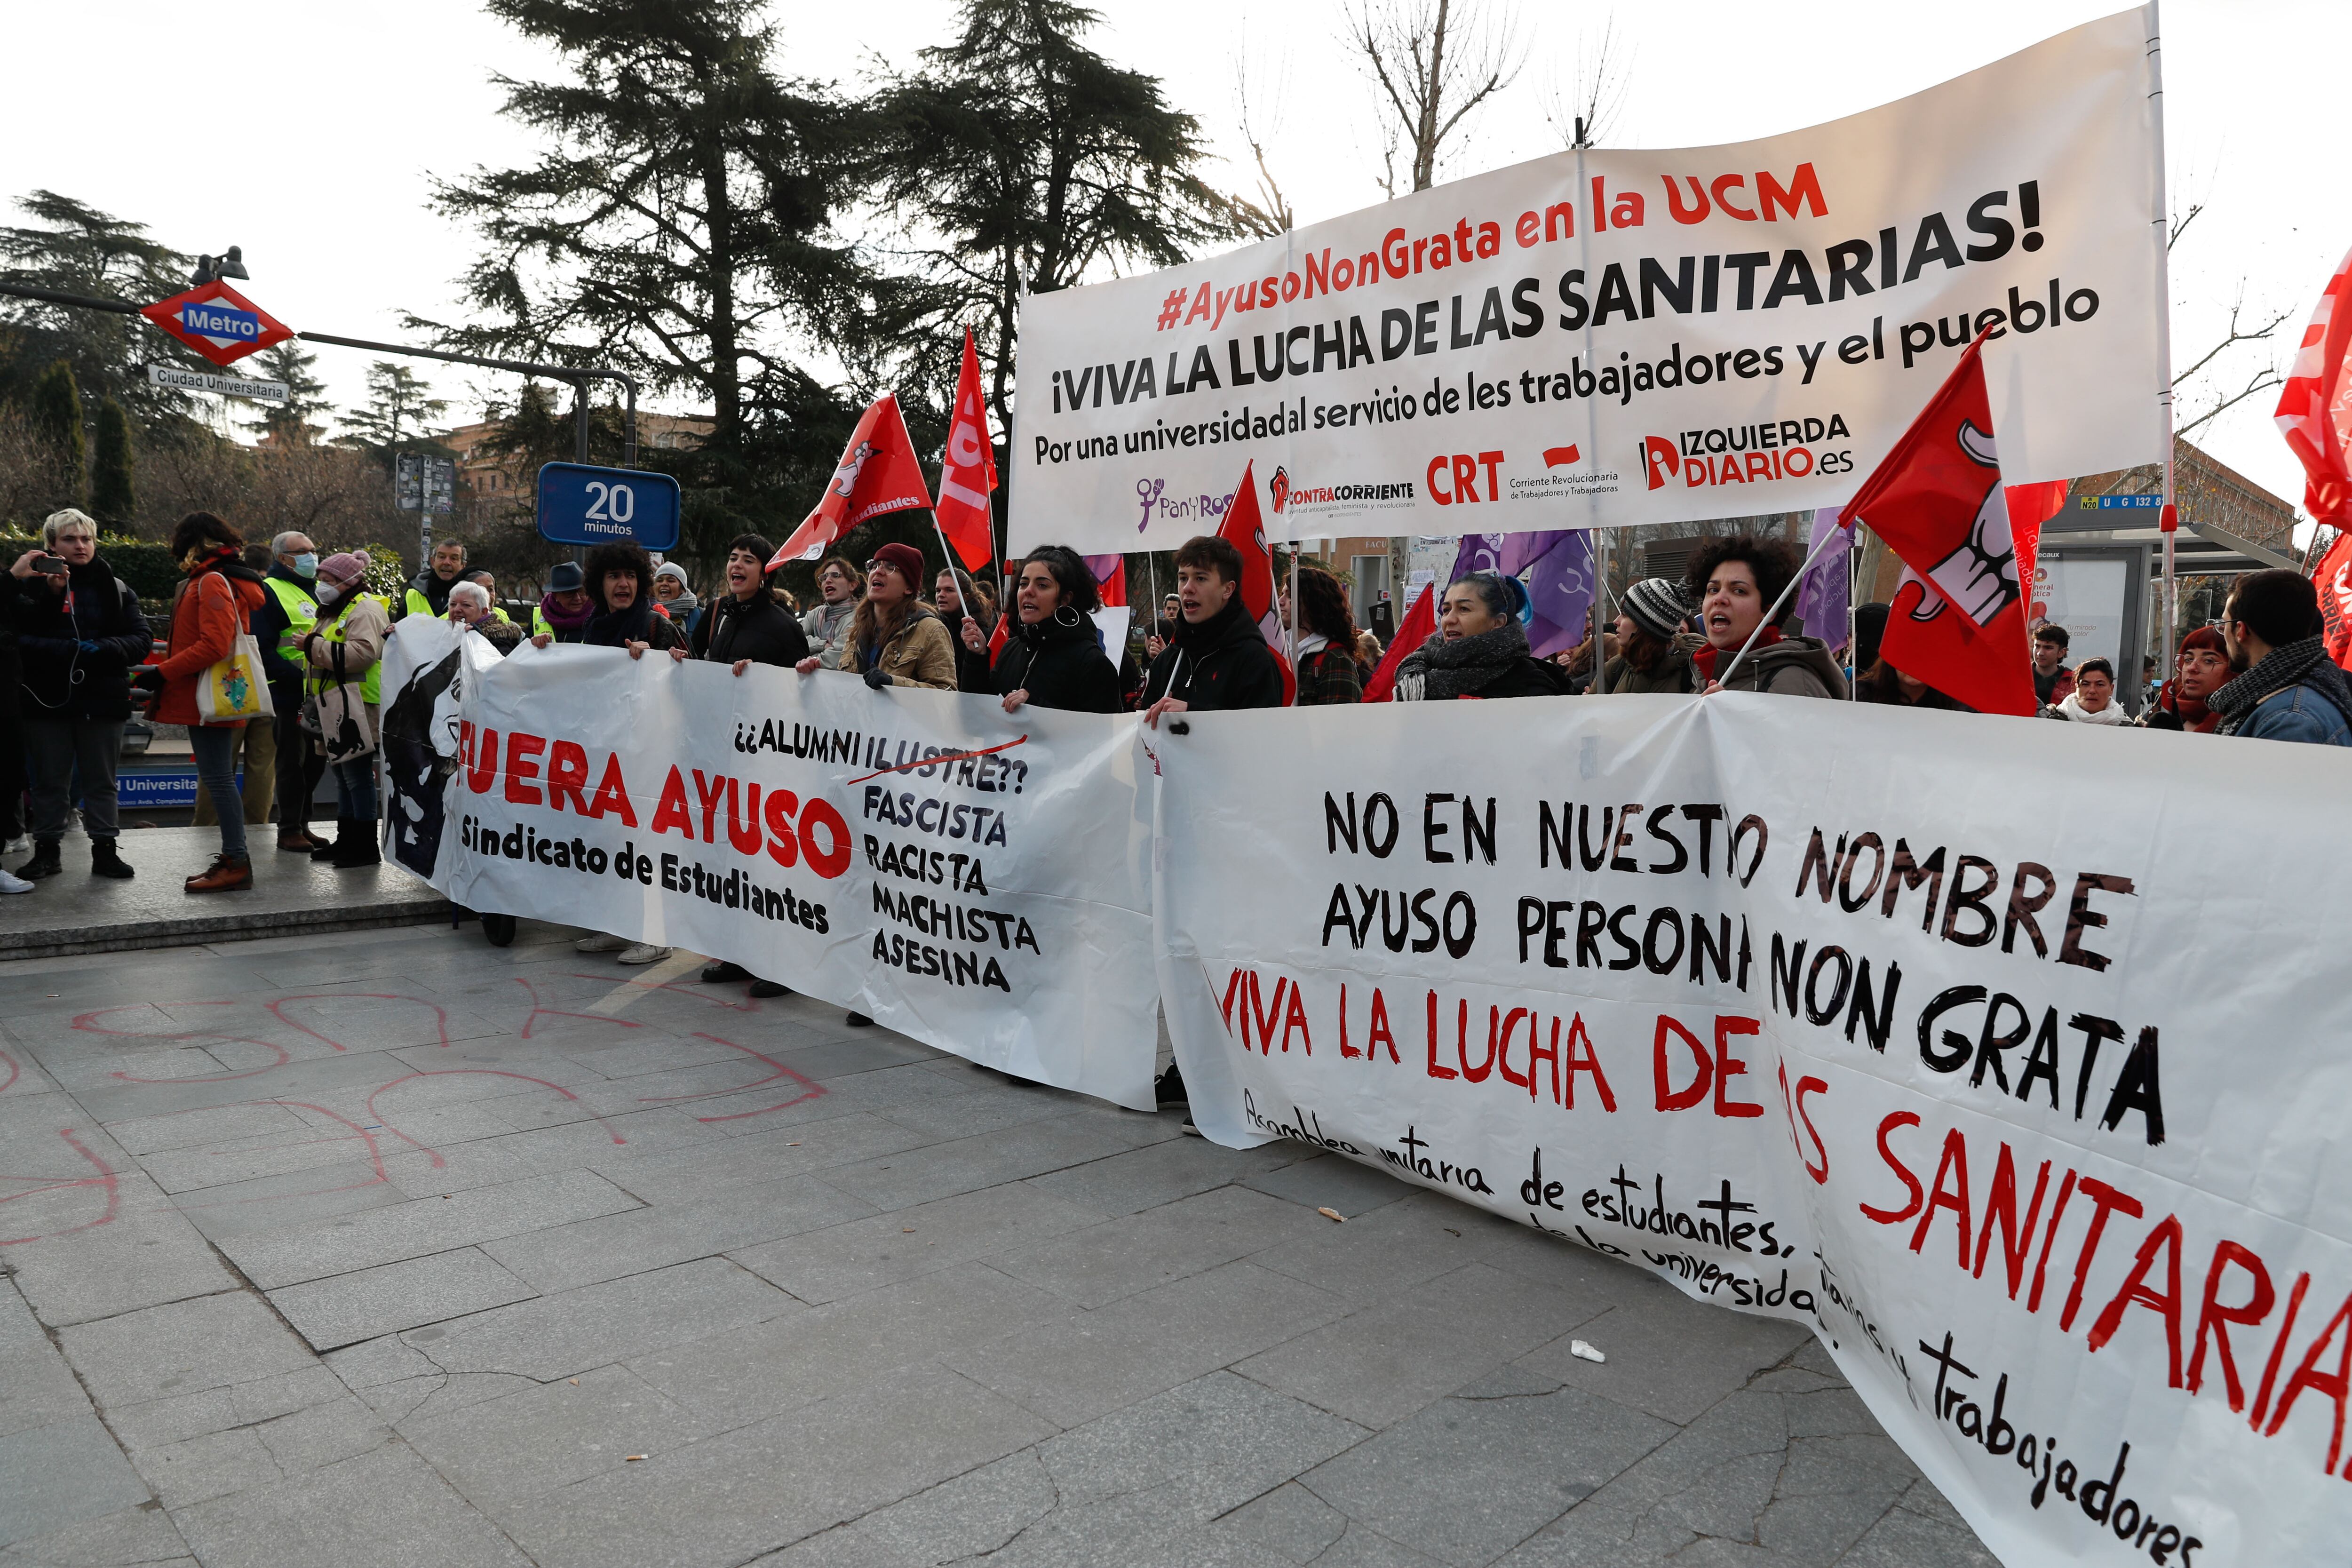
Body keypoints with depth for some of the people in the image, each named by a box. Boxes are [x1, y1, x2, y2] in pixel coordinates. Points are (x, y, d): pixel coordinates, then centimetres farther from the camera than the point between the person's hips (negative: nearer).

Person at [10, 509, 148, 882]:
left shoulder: (115, 588, 8)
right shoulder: (33, 585, 1)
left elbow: (141, 638, 2)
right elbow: (18, 638, -8)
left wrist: (103, 650, -16)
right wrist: (69, 650, -22)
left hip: (103, 698, 1)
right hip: (48, 698, -1)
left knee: (102, 781, 8)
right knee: (49, 781, 8)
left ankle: (105, 849, 15)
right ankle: (47, 849, 18)